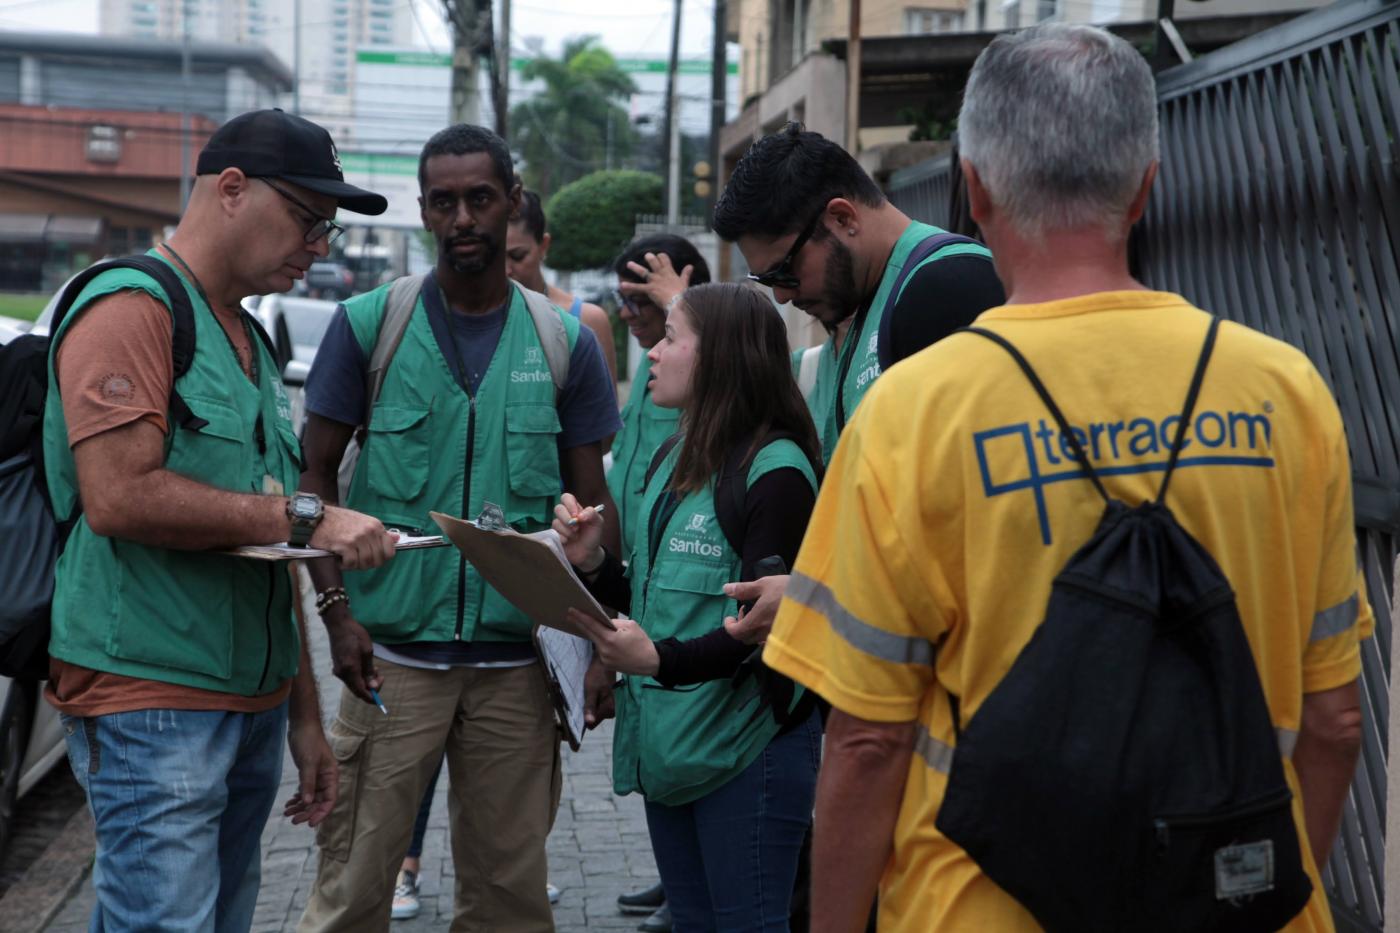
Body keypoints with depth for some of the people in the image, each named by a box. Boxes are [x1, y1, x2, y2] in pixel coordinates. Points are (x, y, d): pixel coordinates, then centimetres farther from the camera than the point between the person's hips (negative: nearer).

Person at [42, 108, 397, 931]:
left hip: (251, 703, 9)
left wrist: (304, 715, 21)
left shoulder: (248, 340, 20)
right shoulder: (131, 308, -9)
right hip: (153, 704, -9)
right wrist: (304, 516, -18)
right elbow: (118, 498, -22)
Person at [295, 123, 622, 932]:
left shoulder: (565, 343, 4)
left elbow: (591, 501, 7)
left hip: (518, 661, 1)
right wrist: (336, 608, -9)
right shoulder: (368, 325, 0)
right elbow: (316, 474, 3)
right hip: (391, 655, -1)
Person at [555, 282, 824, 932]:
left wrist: (661, 659, -32)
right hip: (668, 741, 8)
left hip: (747, 746, -8)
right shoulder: (674, 462, 13)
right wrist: (593, 563, -2)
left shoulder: (775, 469, -14)